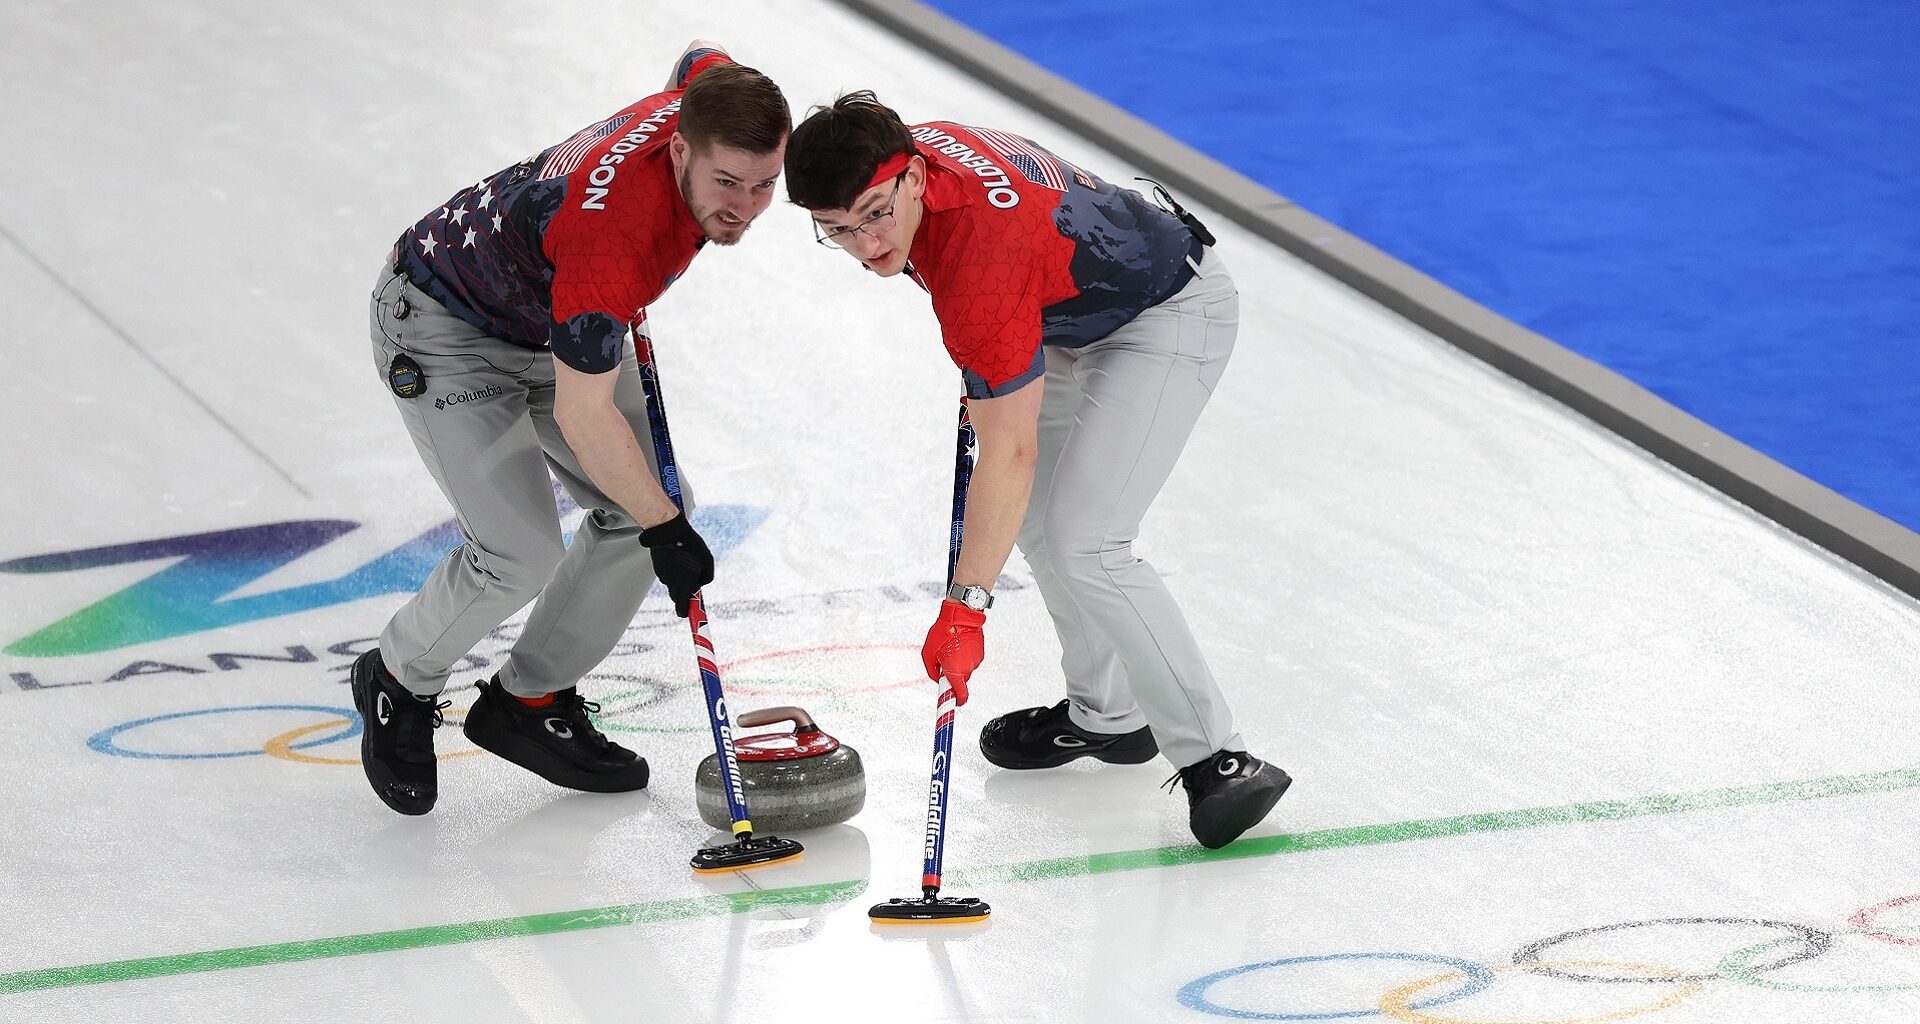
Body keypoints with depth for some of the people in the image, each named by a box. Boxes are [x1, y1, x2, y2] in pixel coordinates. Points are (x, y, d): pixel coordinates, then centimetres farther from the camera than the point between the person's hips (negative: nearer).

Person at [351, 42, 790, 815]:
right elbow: (582, 413, -33)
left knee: (649, 508, 2)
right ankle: (400, 687, 12)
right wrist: (663, 530, -23)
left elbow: (697, 57, 8)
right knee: (520, 552, -18)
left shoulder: (717, 99, -21)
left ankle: (528, 703, 18)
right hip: (443, 324, -8)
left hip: (553, 318, 8)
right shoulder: (610, 234, -42)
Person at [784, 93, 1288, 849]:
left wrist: (966, 604, -37)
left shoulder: (979, 259, -37)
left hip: (1171, 316, -10)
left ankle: (1218, 760, -16)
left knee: (1083, 545, -20)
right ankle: (1105, 714, 30)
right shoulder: (907, 151, -13)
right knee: (1034, 511, 17)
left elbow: (1009, 452, -36)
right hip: (1087, 311, 10)